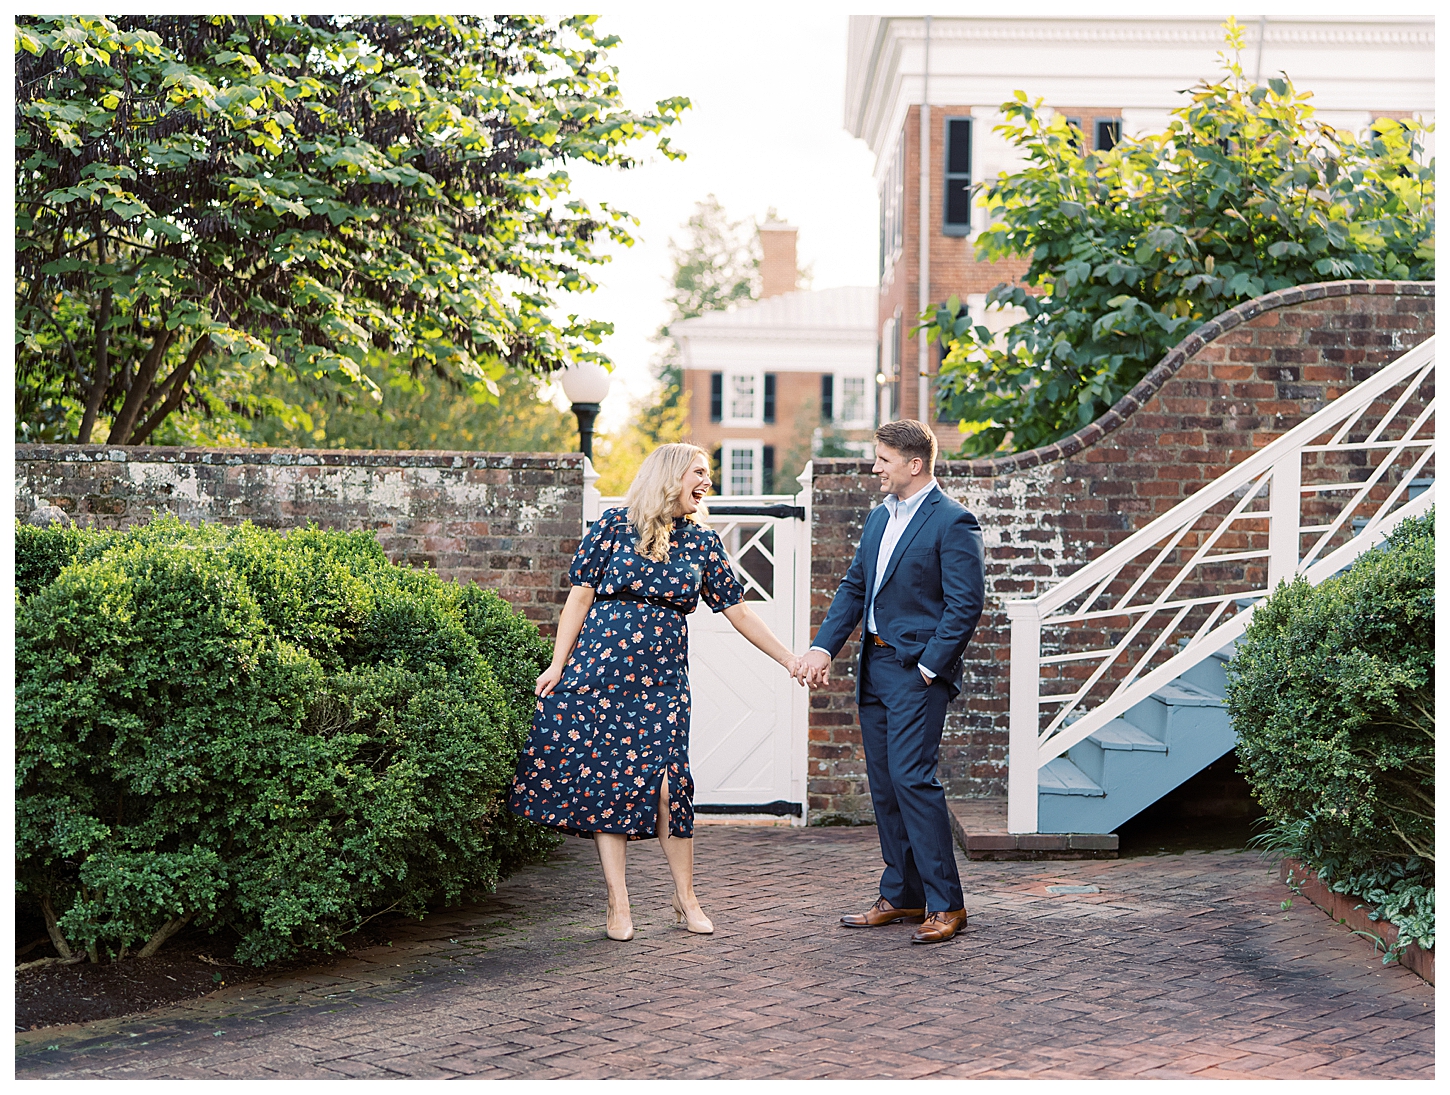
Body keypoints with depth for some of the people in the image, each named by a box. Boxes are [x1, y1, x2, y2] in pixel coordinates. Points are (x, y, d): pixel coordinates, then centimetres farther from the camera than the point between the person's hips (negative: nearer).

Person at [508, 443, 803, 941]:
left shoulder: (702, 542, 8)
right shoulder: (614, 525, 0)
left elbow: (737, 610, 11)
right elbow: (581, 595, 1)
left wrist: (789, 660, 8)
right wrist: (558, 664, -2)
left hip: (662, 680, 2)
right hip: (601, 672, -1)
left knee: (667, 783, -8)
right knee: (605, 781, -1)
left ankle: (685, 895, 10)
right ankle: (617, 904, 8)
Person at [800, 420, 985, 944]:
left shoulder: (952, 522, -11)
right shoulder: (879, 518, 15)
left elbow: (964, 606, -14)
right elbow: (853, 588, 16)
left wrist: (928, 667, -16)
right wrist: (822, 647, 4)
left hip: (918, 670, -9)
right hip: (875, 665, 9)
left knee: (912, 777, -13)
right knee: (884, 783, 10)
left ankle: (946, 904, -6)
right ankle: (901, 896, 20)